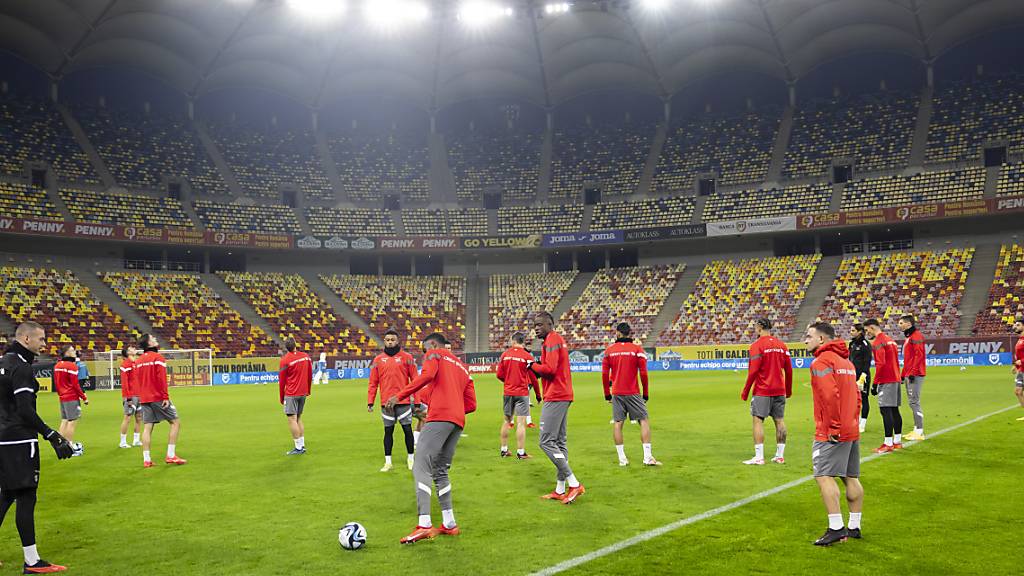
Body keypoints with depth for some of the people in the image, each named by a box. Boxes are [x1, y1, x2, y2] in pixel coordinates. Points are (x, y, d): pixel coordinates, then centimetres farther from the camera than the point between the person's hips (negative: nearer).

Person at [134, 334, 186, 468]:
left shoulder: (138, 361, 13)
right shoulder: (158, 358, -8)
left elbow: (137, 382, 15)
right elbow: (162, 379, -16)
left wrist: (142, 397, 21)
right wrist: (166, 397, -15)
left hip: (144, 399, 7)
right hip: (158, 398, -7)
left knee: (147, 427, 6)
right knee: (176, 422, 2)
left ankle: (146, 460, 2)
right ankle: (171, 455, -2)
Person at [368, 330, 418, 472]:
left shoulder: (407, 357, 1)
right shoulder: (378, 360, 8)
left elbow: (414, 379, -1)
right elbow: (373, 383, 8)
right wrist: (370, 402, 1)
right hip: (386, 402, 2)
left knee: (407, 430, 2)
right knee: (388, 431, 8)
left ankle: (410, 458, 18)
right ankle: (388, 462, 16)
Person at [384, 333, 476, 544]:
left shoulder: (435, 354, 10)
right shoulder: (463, 367, 29)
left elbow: (427, 375, -13)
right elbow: (471, 404, 22)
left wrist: (399, 396, -12)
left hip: (439, 417, -8)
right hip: (458, 422, 8)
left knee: (421, 467, -11)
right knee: (440, 471, 17)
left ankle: (424, 524, -23)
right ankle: (449, 524, 13)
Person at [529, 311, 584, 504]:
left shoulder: (552, 340, -11)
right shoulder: (559, 339, 21)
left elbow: (550, 369, -22)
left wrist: (533, 365, -5)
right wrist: (539, 368, 6)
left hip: (555, 397, -11)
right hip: (564, 396, 11)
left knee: (546, 441, -10)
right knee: (560, 442, 12)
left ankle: (574, 484, -12)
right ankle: (560, 489, 16)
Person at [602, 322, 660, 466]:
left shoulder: (609, 350, 3)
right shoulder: (637, 349, -2)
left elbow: (604, 374, 3)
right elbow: (643, 373, -5)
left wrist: (607, 393, 11)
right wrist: (646, 393, 3)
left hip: (616, 393, 2)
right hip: (633, 393, -2)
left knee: (618, 423, 6)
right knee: (644, 420, 3)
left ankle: (622, 458, 6)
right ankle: (648, 457, -5)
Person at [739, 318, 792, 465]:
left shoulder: (757, 345, -10)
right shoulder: (781, 345, 8)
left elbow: (753, 371, -15)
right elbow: (789, 369, 10)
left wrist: (745, 392, -8)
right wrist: (788, 389, 21)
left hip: (762, 391, -6)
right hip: (779, 390, 6)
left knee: (758, 421, -4)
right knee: (780, 421, 9)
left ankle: (759, 457, -8)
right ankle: (780, 456, 15)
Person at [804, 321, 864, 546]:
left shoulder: (822, 361, -12)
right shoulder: (846, 361, 18)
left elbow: (830, 395, -23)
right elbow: (856, 396, 19)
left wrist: (833, 427, -18)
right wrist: (851, 421, 18)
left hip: (831, 433, -10)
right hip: (852, 430, 10)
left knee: (824, 477, -10)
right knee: (851, 479, 13)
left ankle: (836, 528, -14)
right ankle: (854, 527, 20)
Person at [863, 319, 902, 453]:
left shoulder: (877, 342, -11)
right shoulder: (890, 340, 18)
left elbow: (880, 364, -19)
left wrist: (875, 382, -16)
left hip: (886, 381, -10)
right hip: (895, 379, 10)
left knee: (885, 410, -9)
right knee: (894, 409, 13)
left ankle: (888, 443, -11)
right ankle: (897, 441, 19)